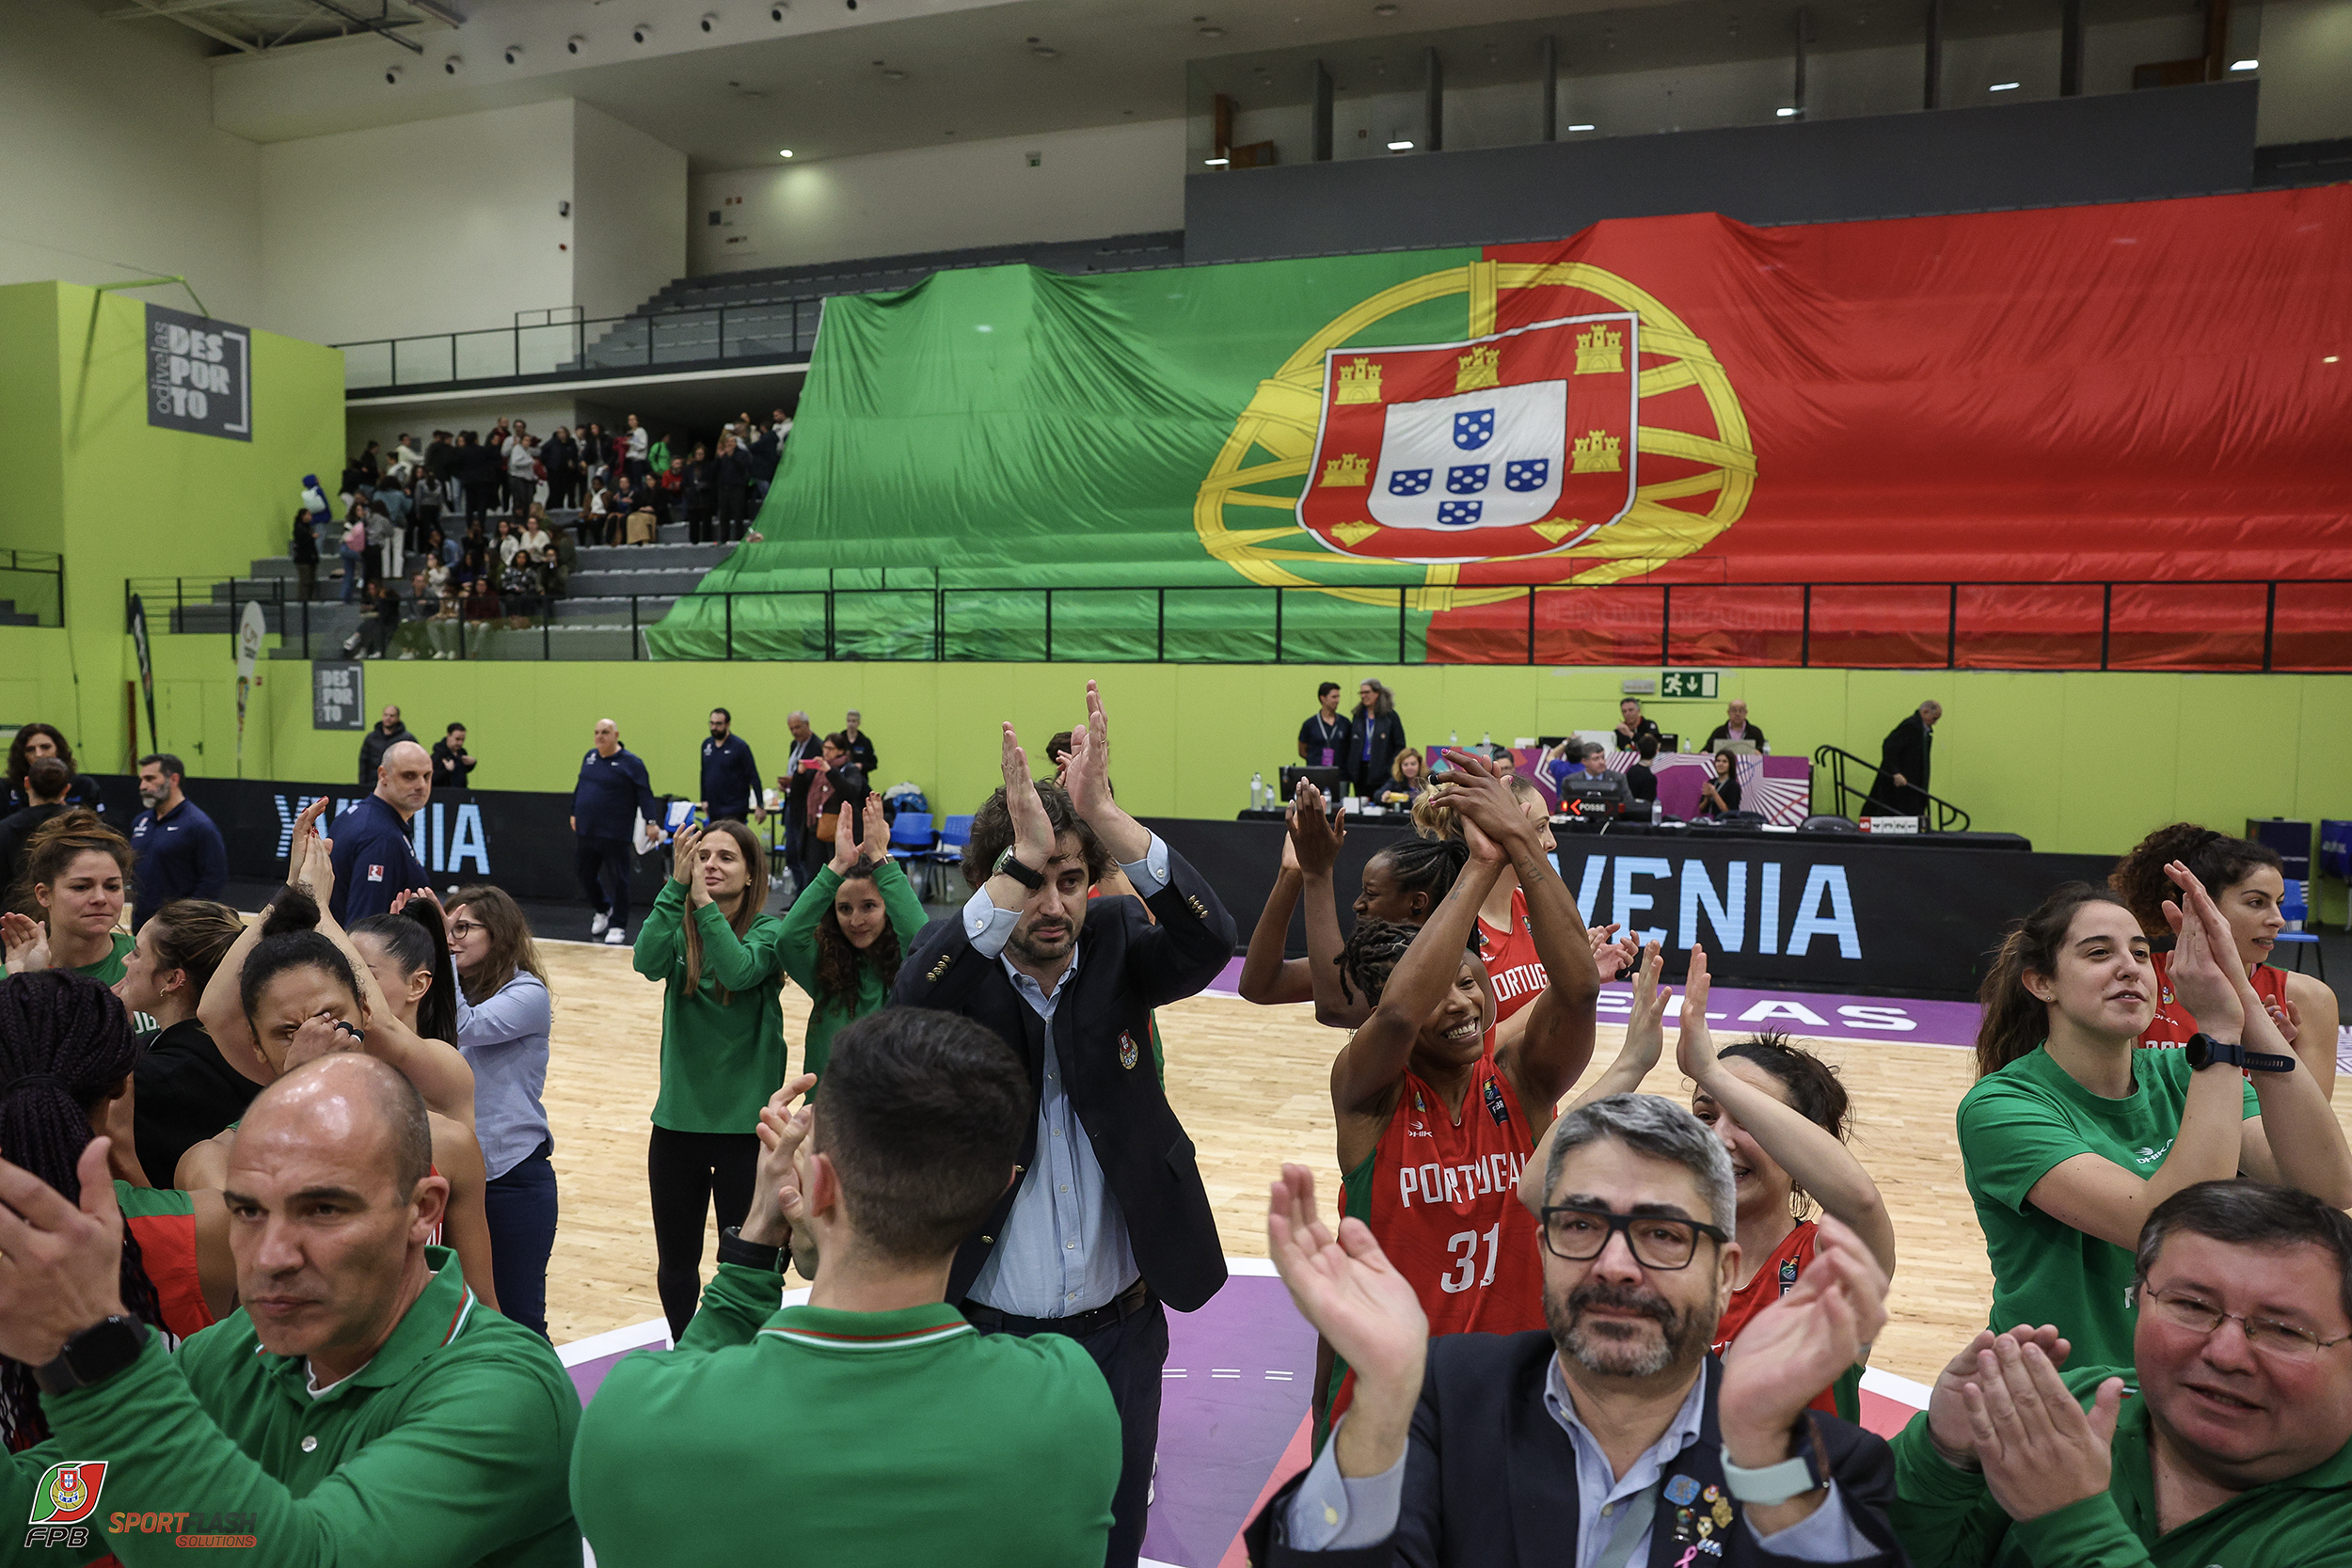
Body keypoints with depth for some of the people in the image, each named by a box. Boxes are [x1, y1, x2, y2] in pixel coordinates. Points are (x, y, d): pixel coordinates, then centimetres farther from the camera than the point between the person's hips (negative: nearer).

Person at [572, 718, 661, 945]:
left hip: (615, 834, -6)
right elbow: (580, 786, 21)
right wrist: (574, 813, 21)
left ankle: (617, 926, 11)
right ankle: (602, 911, 38)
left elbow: (645, 794, -11)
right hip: (586, 832, 6)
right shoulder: (590, 757, 10)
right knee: (585, 875, 14)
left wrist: (651, 821, -18)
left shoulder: (630, 762, -7)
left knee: (617, 881, 0)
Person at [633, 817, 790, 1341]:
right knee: (675, 1261, 18)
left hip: (745, 1123, -3)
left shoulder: (768, 931, -8)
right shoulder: (680, 928, 1)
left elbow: (739, 970, -28)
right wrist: (677, 885, -26)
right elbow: (649, 961, -21)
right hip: (678, 1120, 4)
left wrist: (703, 901, -29)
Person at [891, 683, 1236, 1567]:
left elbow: (1210, 940, -24)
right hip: (984, 1332, -2)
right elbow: (913, 1004, -33)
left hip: (1122, 1331, 2)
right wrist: (1019, 861, -40)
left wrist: (1103, 814, -34)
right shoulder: (961, 971, -11)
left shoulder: (1114, 947, -6)